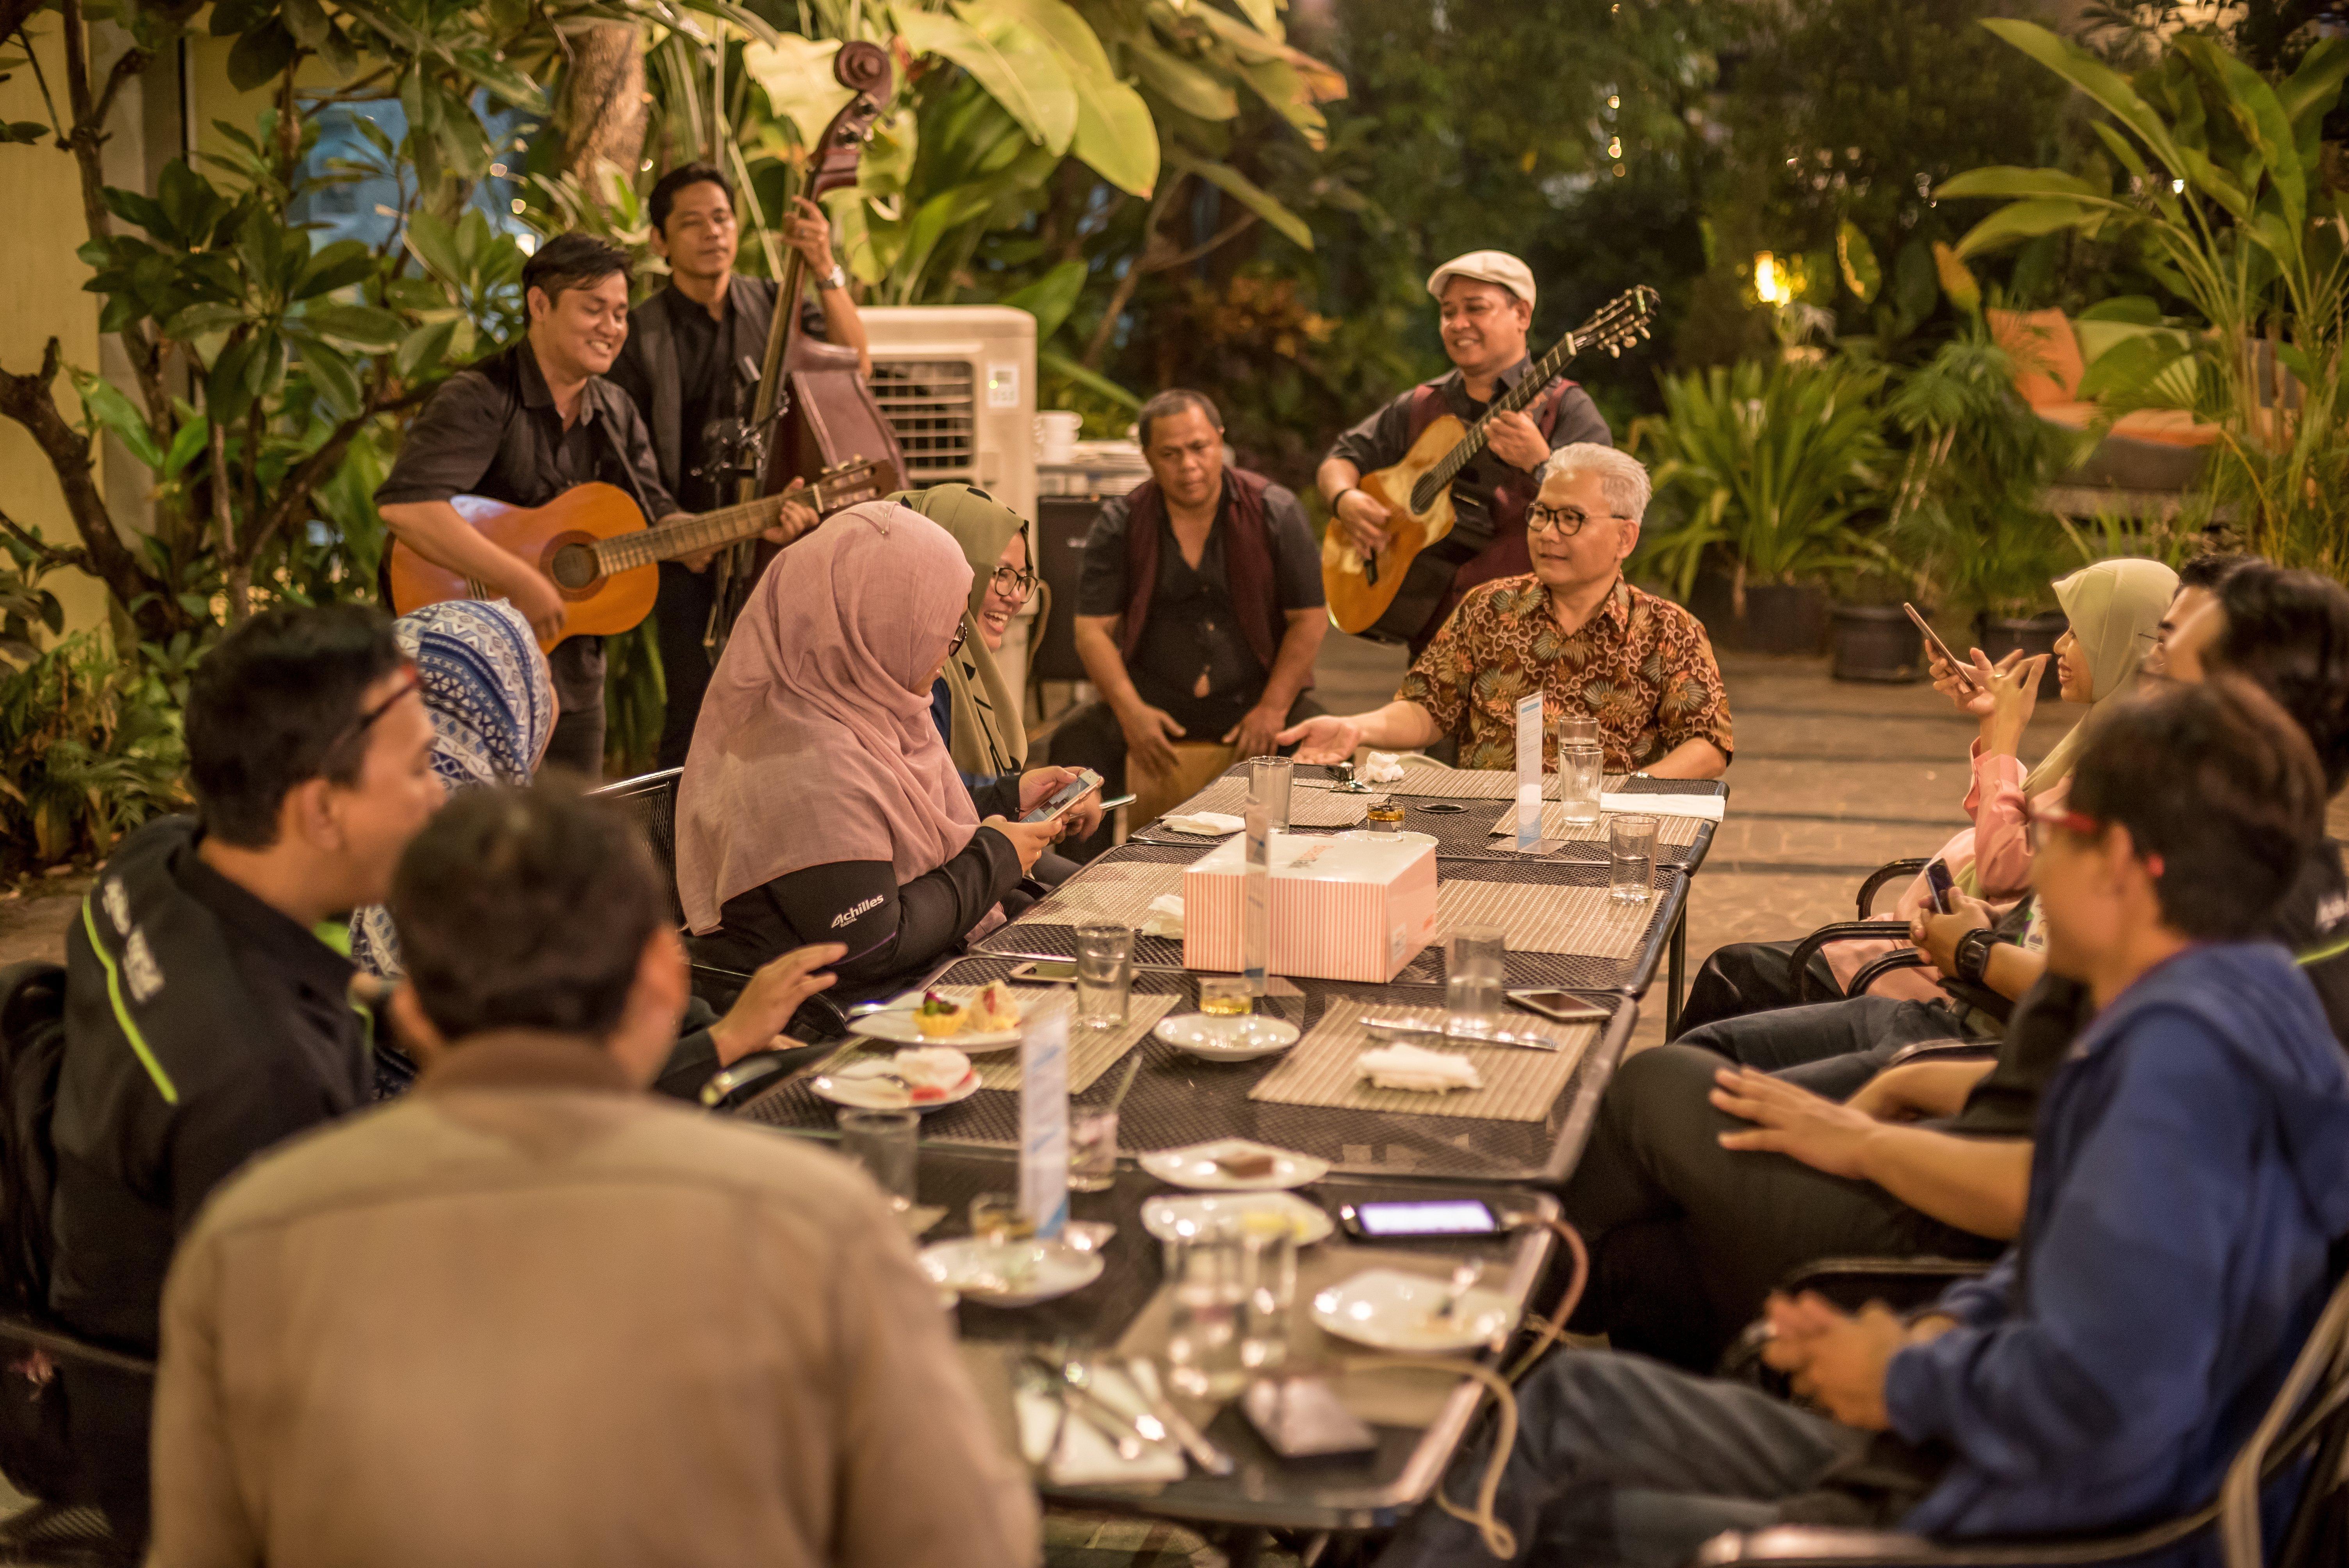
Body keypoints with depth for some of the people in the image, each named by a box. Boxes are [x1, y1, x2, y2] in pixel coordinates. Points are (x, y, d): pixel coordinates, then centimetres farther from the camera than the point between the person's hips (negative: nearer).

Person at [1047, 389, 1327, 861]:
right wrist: (1131, 711, -17)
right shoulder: (1119, 524, 1)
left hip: (1252, 693, 0)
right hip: (1154, 692, 1)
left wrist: (1273, 708, -12)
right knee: (1076, 741, -26)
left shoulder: (1274, 512, -1)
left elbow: (1309, 619, 0)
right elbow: (1093, 629, -2)